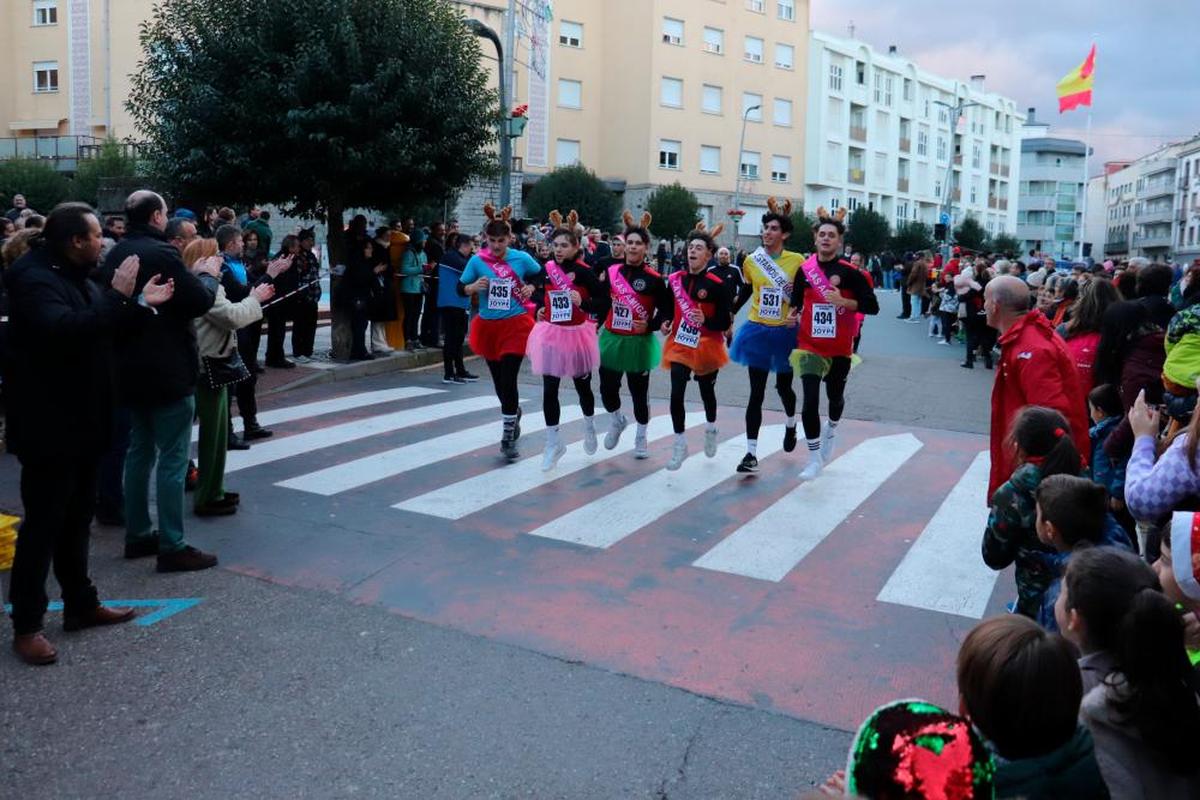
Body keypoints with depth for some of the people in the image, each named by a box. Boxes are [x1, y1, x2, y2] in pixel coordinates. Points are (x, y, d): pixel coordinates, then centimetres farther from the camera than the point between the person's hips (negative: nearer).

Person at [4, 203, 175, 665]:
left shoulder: (75, 277, 12)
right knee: (43, 523, -2)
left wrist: (141, 303, 10)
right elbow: (65, 329, -35)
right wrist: (117, 296, -29)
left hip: (79, 419, 9)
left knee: (76, 518, 17)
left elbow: (103, 331, 20)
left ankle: (81, 604, 28)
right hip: (48, 424, -9)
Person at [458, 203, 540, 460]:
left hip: (515, 325, -3)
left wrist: (531, 287, -5)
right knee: (499, 380, 14)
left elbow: (543, 275, 12)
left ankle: (508, 438, -1)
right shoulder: (477, 260, -4)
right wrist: (474, 287, -18)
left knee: (508, 379, -10)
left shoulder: (522, 258, -5)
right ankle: (514, 412, 45)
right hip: (488, 326, 3)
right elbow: (461, 288, 2)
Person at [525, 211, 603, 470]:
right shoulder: (547, 269, -1)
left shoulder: (585, 272, -12)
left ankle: (589, 427, 43)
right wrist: (539, 310, 6)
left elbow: (602, 301, -12)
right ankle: (553, 443, 12)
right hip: (551, 335, 3)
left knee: (582, 386, 14)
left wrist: (584, 302, -28)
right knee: (549, 390, 0)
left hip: (577, 335, -3)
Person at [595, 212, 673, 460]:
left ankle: (641, 437, 27)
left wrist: (650, 325, -19)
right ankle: (616, 421, 37)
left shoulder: (654, 279, -9)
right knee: (607, 388, 5)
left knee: (639, 391, 6)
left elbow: (667, 310, -8)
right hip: (611, 340, 3)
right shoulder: (611, 272, 2)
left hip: (639, 343, -3)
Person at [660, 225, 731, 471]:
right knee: (676, 393, -9)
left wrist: (706, 320, -29)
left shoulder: (716, 285, -13)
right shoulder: (675, 280, -1)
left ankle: (711, 429, 45)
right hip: (680, 343, 2)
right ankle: (680, 444, 3)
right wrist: (665, 323, -3)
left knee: (706, 391, 15)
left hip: (706, 346, -2)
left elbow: (725, 323, -12)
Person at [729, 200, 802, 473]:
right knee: (756, 393, -1)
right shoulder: (751, 261, -1)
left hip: (785, 333, -1)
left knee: (783, 386, 15)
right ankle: (751, 453, 2)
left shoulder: (797, 261, -6)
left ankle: (791, 424, 49)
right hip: (757, 331, 1)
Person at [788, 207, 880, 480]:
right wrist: (794, 313, -3)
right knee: (810, 401, -12)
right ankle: (814, 458, -2)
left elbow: (872, 306, -11)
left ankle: (831, 430, 50)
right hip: (810, 345, 1)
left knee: (835, 396, 16)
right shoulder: (804, 270, 1)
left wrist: (842, 301, -24)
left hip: (839, 348, 0)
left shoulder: (850, 273, -8)